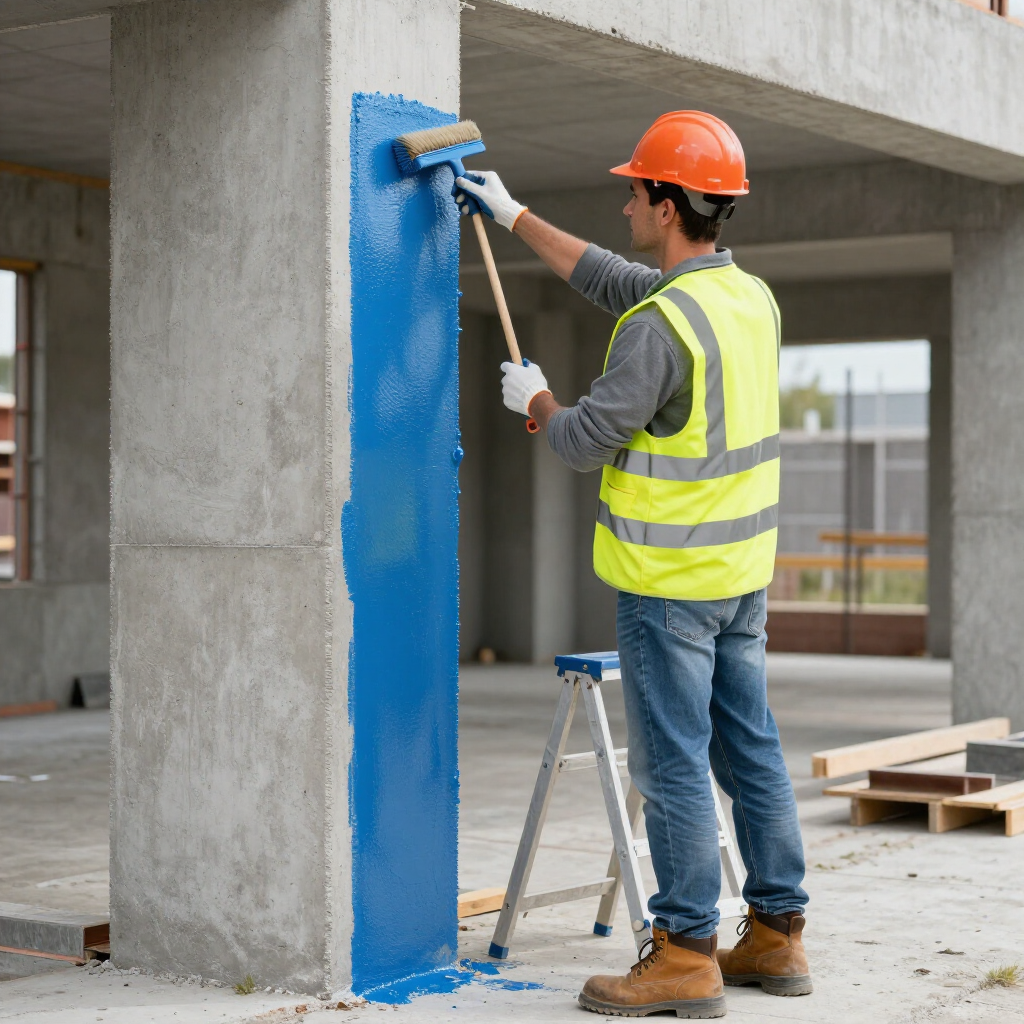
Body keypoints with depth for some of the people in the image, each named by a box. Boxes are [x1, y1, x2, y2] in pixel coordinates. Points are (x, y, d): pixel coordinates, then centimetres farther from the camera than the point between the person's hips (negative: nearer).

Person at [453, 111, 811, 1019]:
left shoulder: (663, 325, -21)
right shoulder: (751, 296, 8)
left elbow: (586, 443, -15)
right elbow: (609, 280, 21)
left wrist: (534, 398, 6)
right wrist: (512, 214, 25)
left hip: (669, 580, -9)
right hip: (743, 569, 9)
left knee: (672, 764, -2)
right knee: (749, 750, 13)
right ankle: (776, 937, 20)